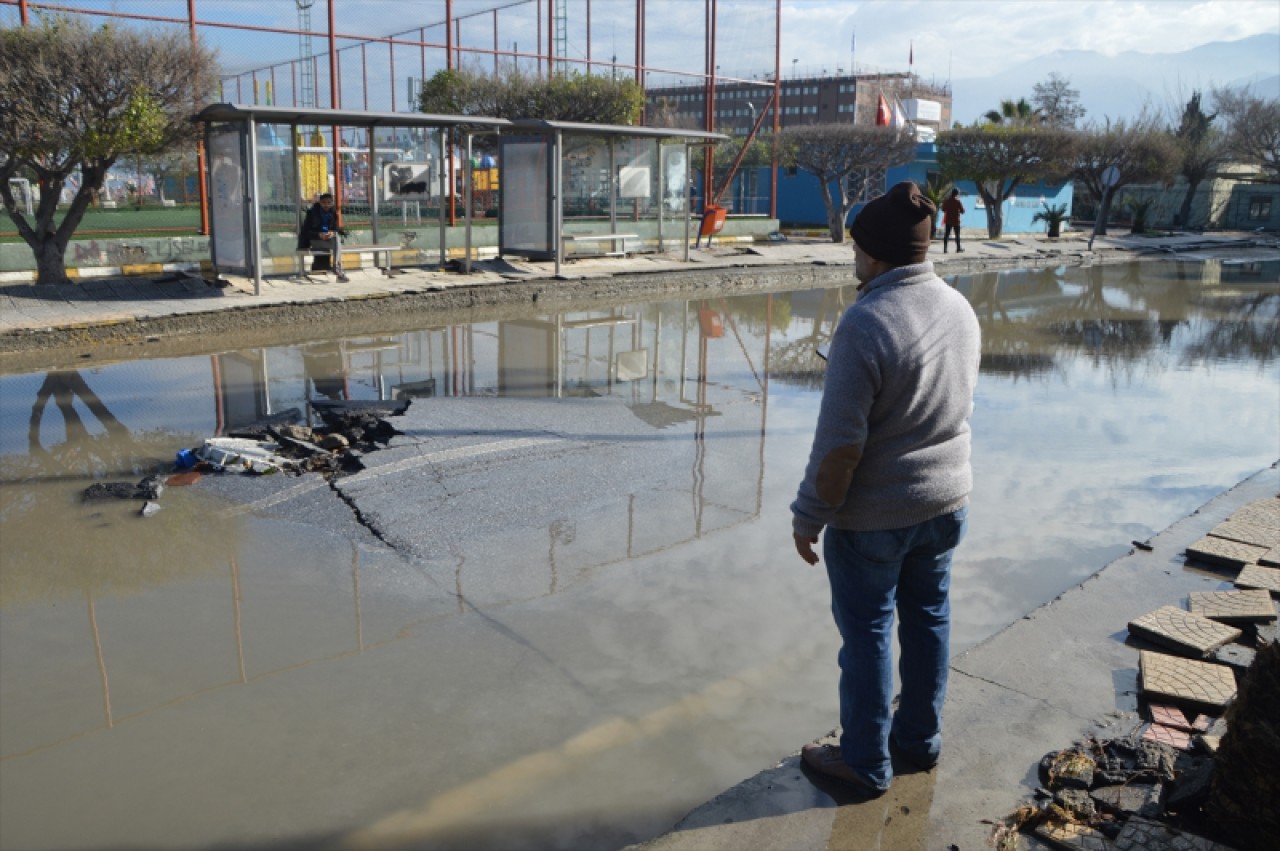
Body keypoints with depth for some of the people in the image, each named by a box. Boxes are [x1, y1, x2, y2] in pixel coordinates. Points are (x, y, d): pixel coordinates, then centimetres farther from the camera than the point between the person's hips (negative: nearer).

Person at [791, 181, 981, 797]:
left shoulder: (866, 323, -25)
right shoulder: (960, 309, -2)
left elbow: (839, 443, -24)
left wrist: (809, 516, -12)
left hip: (873, 515, -7)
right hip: (947, 500, 7)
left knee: (866, 632, 9)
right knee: (928, 616, 21)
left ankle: (864, 764, 25)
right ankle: (920, 738, 39)